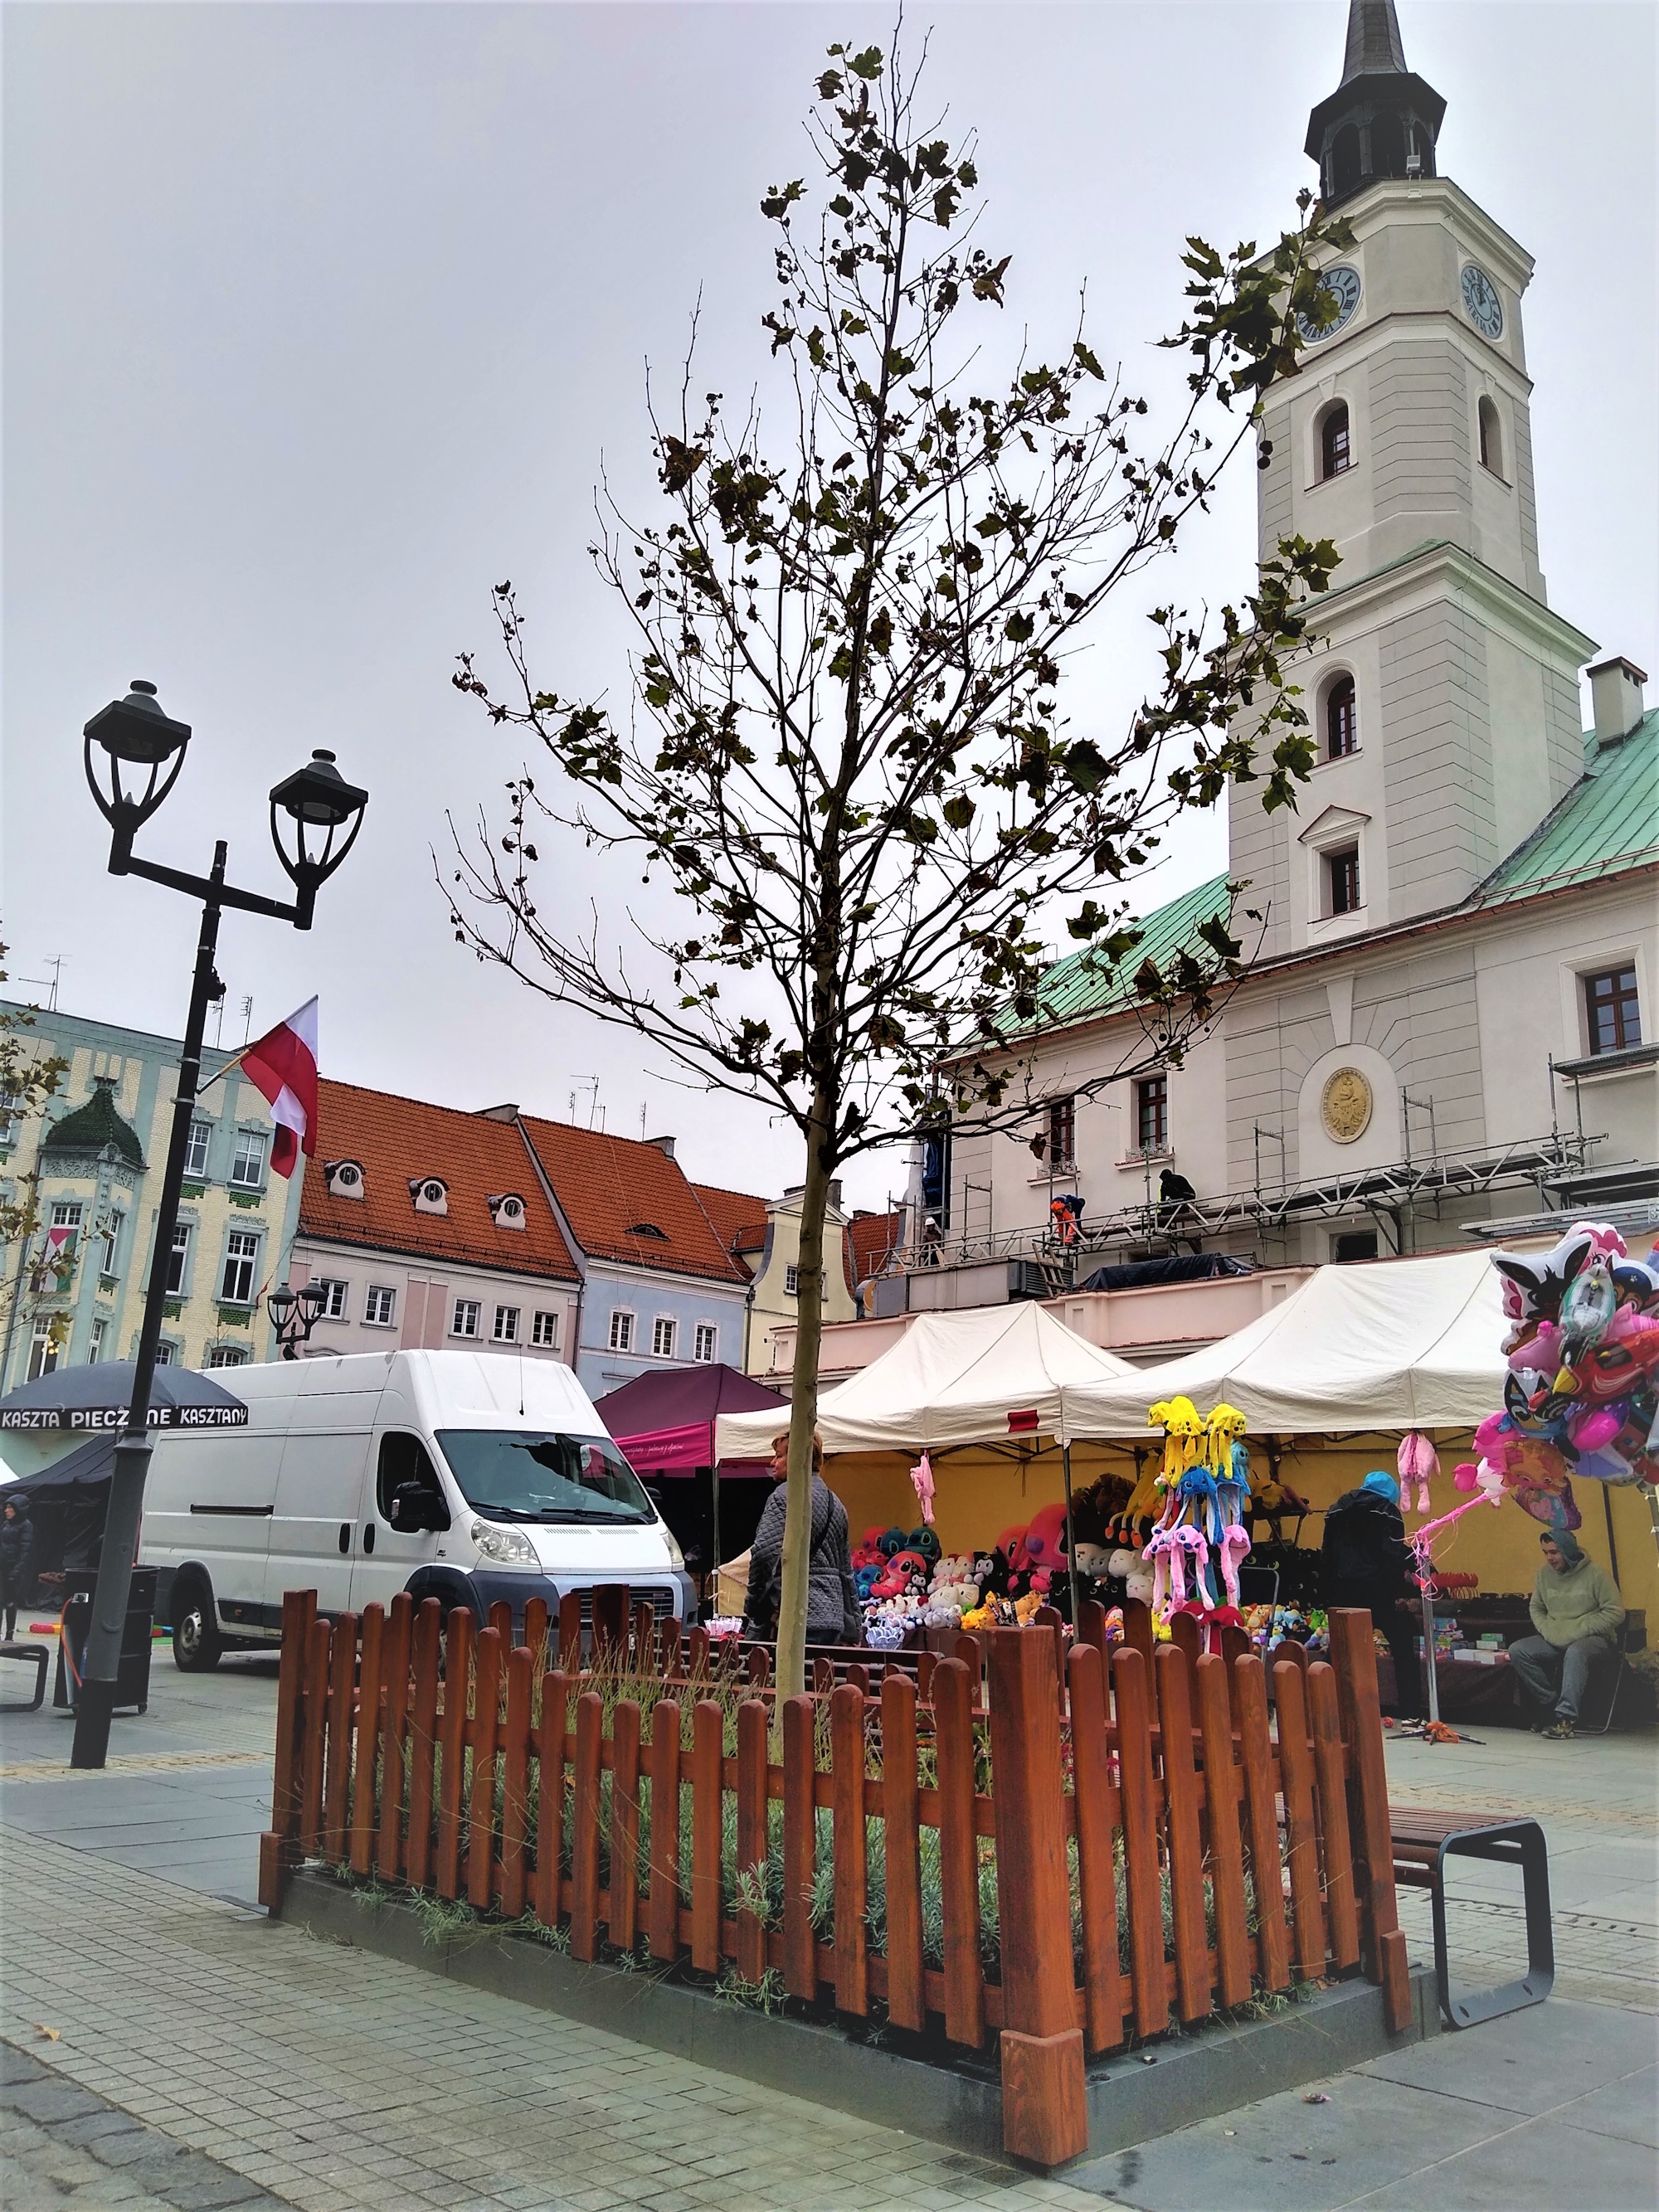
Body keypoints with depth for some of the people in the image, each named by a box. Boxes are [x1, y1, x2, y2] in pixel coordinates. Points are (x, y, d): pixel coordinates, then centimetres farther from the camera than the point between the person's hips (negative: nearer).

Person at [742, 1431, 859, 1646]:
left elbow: (765, 1552, -19)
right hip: (831, 1620, 8)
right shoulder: (835, 1503, 20)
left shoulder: (785, 1494, -6)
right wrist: (852, 1632, 28)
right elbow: (846, 1572, 24)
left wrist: (752, 1606, -7)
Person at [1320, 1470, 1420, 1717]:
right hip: (1378, 1590, -5)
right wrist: (1401, 1592, -13)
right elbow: (1395, 1555, -11)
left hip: (1345, 1592, 5)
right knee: (1403, 1650, 5)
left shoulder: (1337, 1511, 16)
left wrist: (1326, 1597, 17)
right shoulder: (1387, 1510, 0)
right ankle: (1411, 1713, 0)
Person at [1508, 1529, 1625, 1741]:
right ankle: (1550, 1705, -9)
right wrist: (1549, 1632, -4)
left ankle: (1566, 1717, -39)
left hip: (1595, 1639, -6)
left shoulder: (1595, 1573, -10)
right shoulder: (1544, 1573, 6)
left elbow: (1615, 1612, -12)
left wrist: (1577, 1631, -16)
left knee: (1575, 1653, -39)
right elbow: (1536, 1608, 16)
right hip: (1555, 1641, 6)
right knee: (1517, 1651, -15)